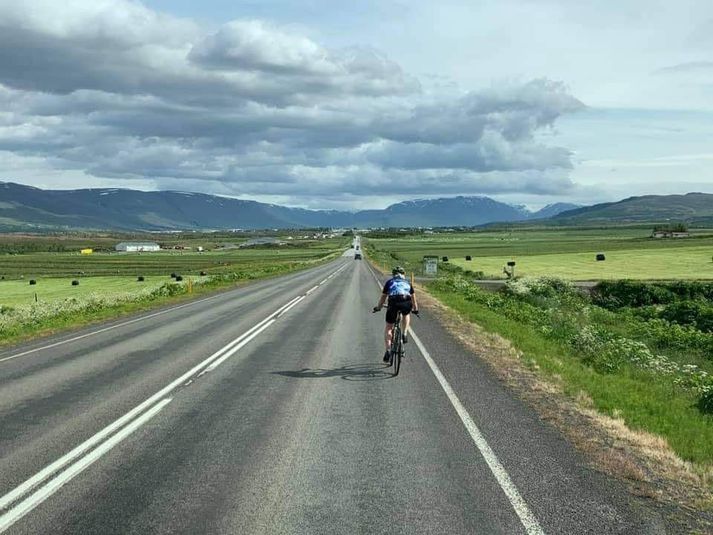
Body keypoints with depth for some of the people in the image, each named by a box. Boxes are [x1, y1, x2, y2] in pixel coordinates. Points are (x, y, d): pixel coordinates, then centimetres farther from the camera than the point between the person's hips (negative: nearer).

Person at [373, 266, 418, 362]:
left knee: (388, 328, 13)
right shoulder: (407, 283, 30)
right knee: (406, 314, 37)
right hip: (407, 303, 1)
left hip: (393, 302, -1)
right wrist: (415, 309, 54)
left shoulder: (390, 282, 26)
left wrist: (378, 307, 47)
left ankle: (388, 351, 3)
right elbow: (413, 298, 39)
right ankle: (404, 334, 20)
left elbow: (383, 297, 31)